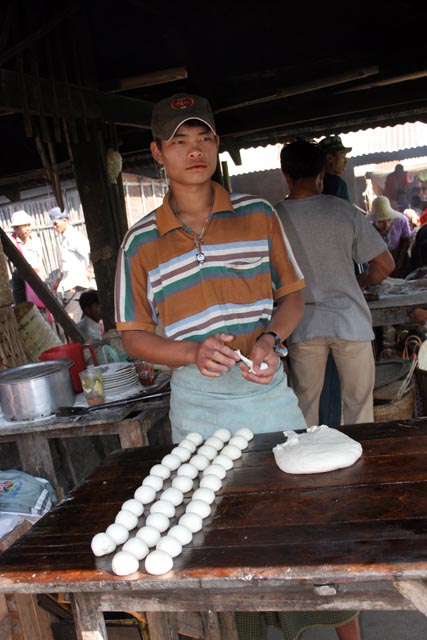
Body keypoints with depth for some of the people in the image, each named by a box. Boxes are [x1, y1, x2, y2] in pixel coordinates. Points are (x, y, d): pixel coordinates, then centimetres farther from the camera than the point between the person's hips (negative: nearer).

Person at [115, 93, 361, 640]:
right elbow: (134, 335, 1)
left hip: (267, 390, 1)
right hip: (197, 403, 0)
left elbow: (291, 294, 9)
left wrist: (270, 339, -12)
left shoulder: (259, 215, 3)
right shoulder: (140, 242, -1)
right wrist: (194, 353, -17)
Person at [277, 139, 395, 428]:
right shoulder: (345, 211, -7)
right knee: (359, 404, 14)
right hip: (350, 321, 0)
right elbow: (386, 265, -3)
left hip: (303, 326, 1)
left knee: (305, 406, 16)